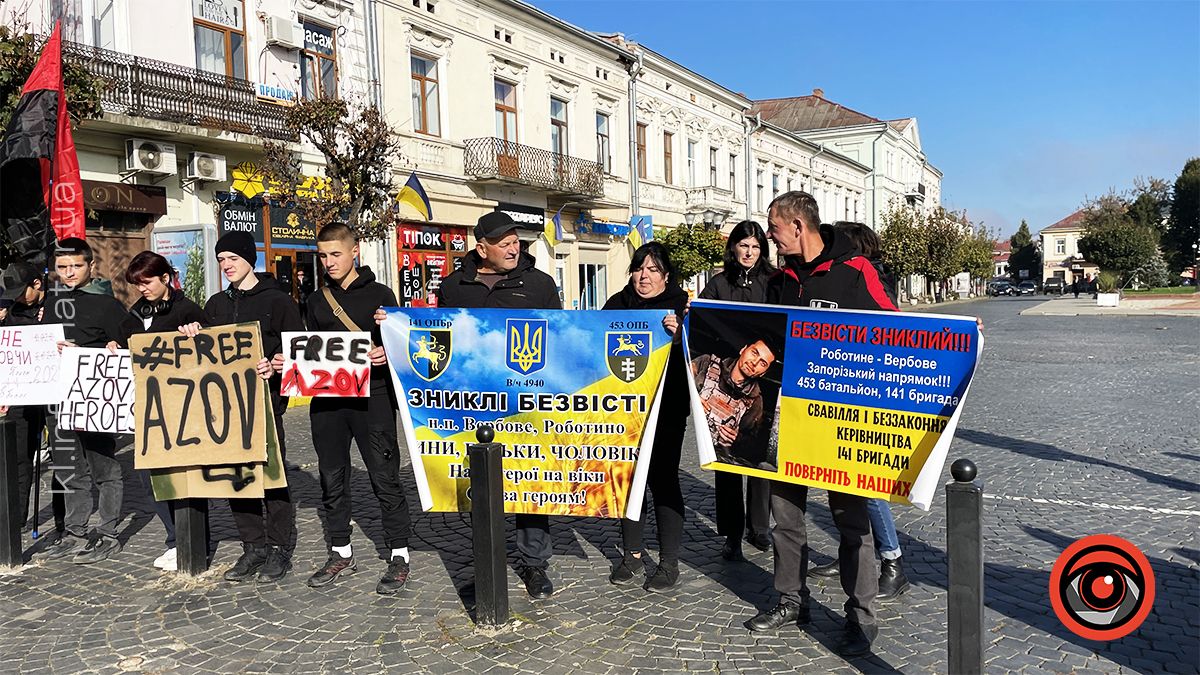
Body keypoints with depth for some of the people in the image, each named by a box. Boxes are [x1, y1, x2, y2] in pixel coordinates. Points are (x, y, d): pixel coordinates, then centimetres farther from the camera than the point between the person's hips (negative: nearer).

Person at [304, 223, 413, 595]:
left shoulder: (379, 294, 2)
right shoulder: (317, 300, 15)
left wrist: (386, 354, -20)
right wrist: (289, 363, 2)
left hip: (372, 397, -5)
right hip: (326, 400, 5)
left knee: (385, 478, -2)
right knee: (332, 479, 11)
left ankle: (399, 556, 9)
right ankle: (341, 553, 25)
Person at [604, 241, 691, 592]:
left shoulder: (681, 305, -1)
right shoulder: (617, 304, 10)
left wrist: (678, 335, -25)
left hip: (666, 407, -4)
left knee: (662, 478, -1)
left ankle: (669, 563, 10)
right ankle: (632, 554, 24)